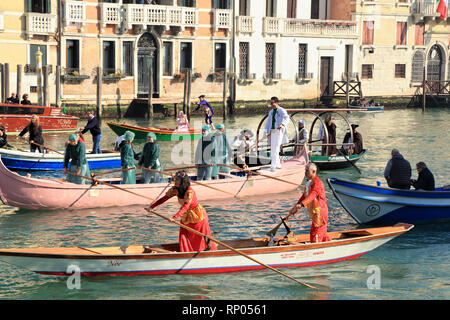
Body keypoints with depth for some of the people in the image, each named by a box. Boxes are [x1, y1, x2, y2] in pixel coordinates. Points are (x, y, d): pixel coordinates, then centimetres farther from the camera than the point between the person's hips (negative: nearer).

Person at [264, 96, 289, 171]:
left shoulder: (282, 111, -5)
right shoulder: (271, 112, 17)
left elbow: (286, 118, -21)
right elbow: (268, 122, 16)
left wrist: (282, 124, -40)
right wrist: (267, 132, 3)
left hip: (279, 131, -8)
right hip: (272, 131, 8)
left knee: (276, 149, -15)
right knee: (272, 150, 8)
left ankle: (273, 166, -19)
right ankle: (278, 165, 20)